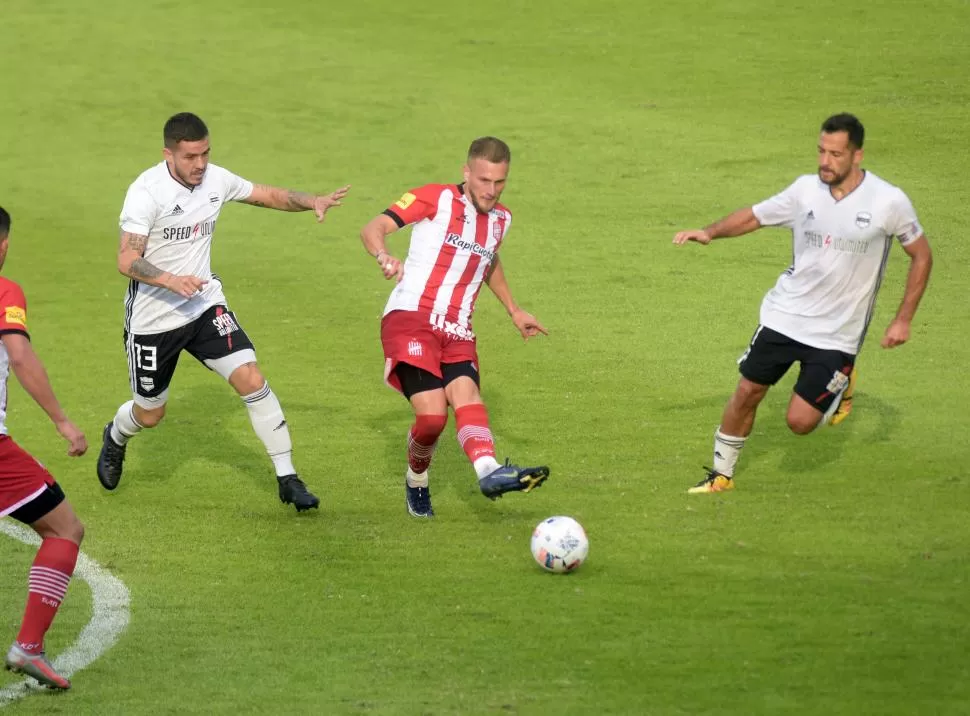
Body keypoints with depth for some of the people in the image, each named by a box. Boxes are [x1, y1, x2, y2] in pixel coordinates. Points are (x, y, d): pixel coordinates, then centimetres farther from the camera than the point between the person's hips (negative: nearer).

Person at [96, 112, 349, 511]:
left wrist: (311, 202, -6)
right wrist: (171, 281, -43)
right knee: (150, 414, 11)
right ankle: (115, 439, 49)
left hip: (205, 305, 4)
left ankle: (287, 479, -7)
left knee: (251, 380, -15)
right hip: (153, 315, -4)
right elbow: (127, 260, -27)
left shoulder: (215, 179, -5)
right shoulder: (146, 191, -22)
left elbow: (265, 195, 11)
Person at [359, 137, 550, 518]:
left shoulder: (500, 219, 17)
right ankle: (416, 482, 7)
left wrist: (513, 310, 39)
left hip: (456, 332, 5)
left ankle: (490, 472, -50)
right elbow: (372, 229, -10)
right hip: (410, 319, -5)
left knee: (466, 394, -25)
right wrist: (384, 256, -32)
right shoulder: (436, 199, -1)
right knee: (432, 414, -21)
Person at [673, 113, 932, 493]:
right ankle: (721, 473, 24)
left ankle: (842, 383, 24)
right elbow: (754, 216, 5)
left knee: (801, 421, -7)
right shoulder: (806, 190, -5)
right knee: (747, 392, 4)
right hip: (784, 315, 3)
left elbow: (921, 255, -1)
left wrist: (903, 319, -4)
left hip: (837, 333, -3)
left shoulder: (889, 202, -13)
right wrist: (710, 232, -14)